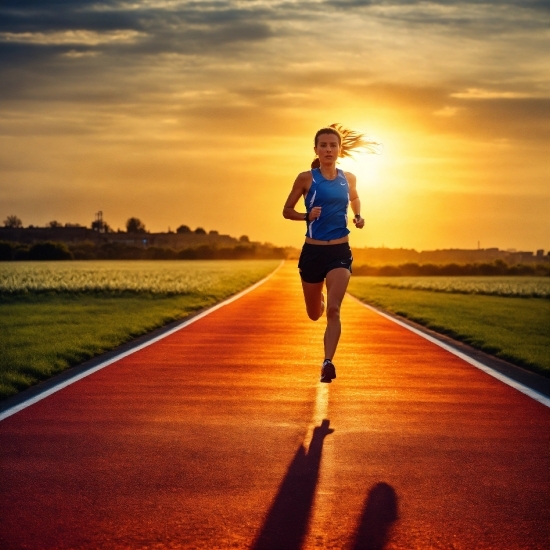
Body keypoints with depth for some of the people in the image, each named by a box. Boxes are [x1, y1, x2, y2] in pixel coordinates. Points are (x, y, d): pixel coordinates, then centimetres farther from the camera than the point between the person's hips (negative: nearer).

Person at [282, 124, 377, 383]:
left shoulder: (348, 178, 5)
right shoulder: (306, 178, -4)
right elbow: (287, 210, 3)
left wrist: (358, 216, 7)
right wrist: (307, 216, -16)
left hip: (340, 252, 0)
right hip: (312, 251, 0)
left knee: (333, 310, -18)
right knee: (314, 314, 14)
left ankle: (328, 362, -21)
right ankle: (320, 298, 51)